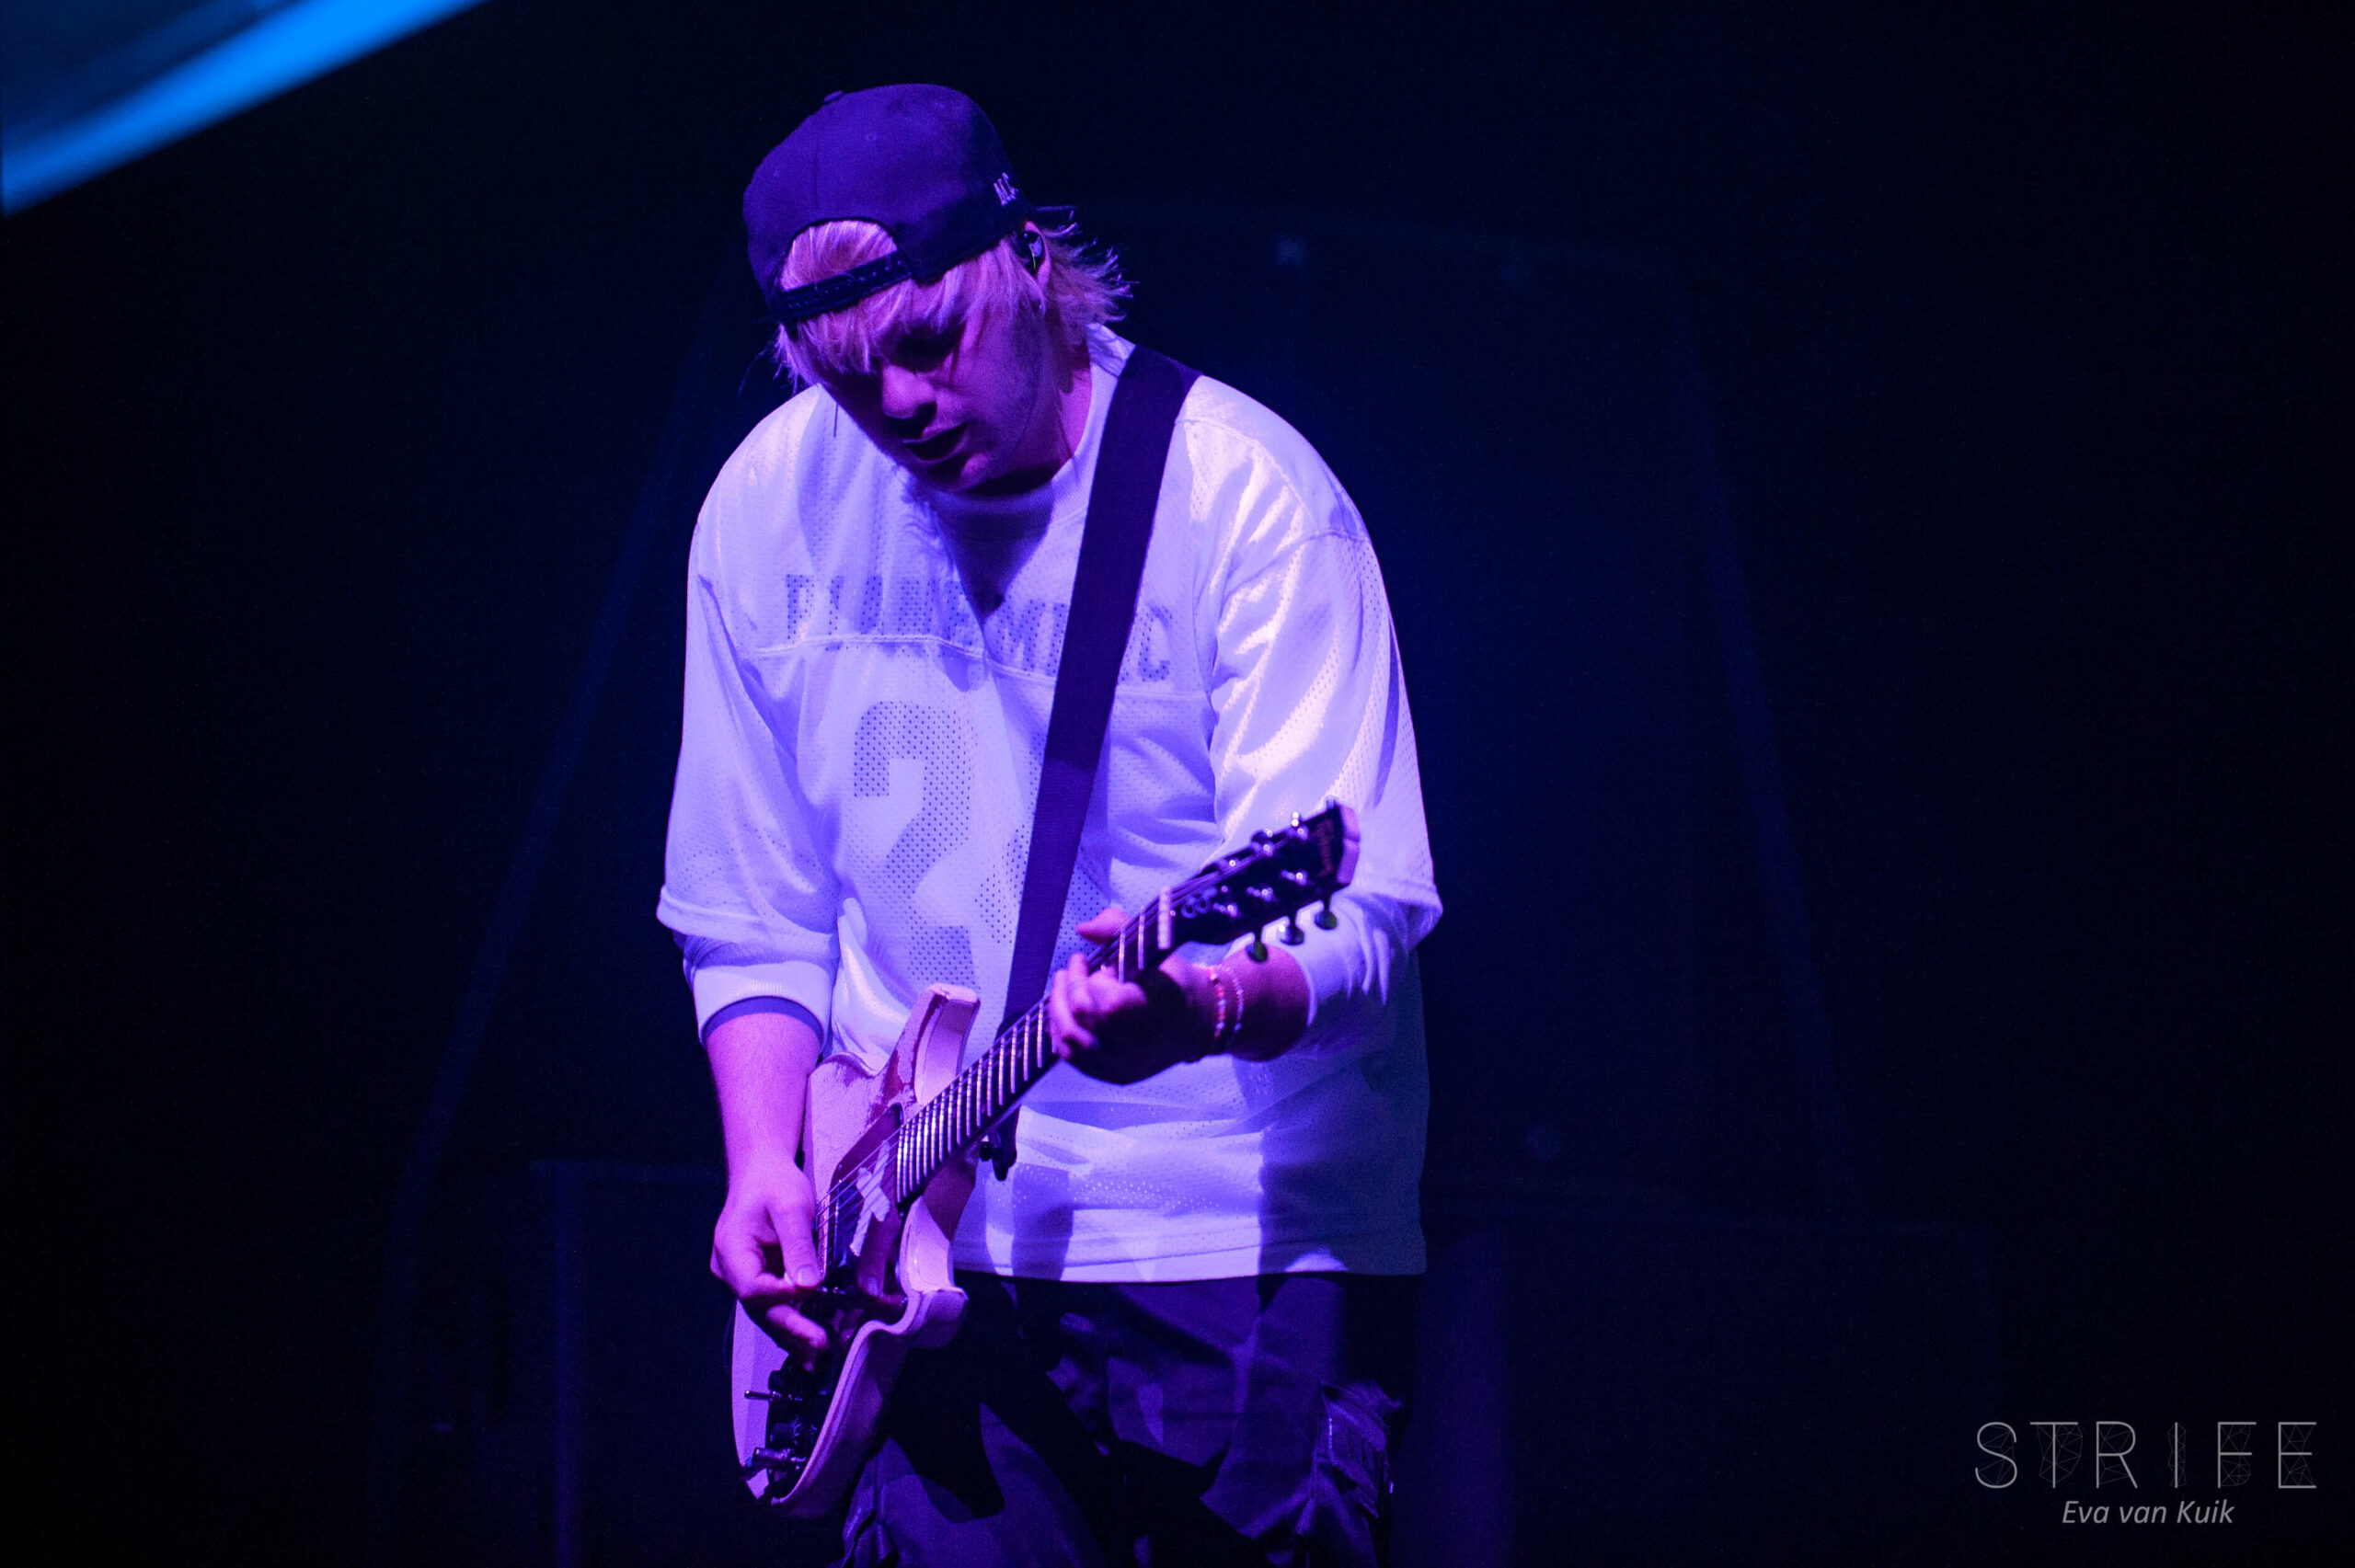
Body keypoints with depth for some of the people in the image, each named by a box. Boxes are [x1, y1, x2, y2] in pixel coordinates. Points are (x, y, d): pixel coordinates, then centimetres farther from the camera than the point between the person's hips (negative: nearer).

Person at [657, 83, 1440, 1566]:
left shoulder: (1246, 496, -12)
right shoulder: (770, 509, 3)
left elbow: (1358, 916, -18)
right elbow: (751, 922, 11)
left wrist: (1211, 1008, -39)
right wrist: (766, 1162, -4)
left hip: (1251, 1249, -3)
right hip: (934, 1257, 3)